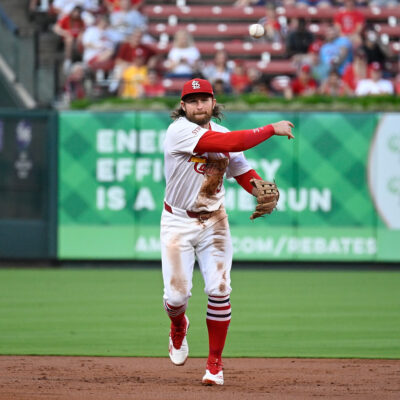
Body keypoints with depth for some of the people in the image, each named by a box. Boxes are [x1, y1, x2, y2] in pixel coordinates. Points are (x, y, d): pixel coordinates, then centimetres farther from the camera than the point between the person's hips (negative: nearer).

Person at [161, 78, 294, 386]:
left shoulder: (224, 135, 4)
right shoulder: (180, 131, -17)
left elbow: (244, 173, 8)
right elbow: (229, 144, -28)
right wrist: (272, 129, -22)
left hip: (214, 222, 4)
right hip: (178, 222, -4)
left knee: (219, 290, -10)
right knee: (177, 294, -8)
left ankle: (215, 362, 4)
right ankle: (178, 326, 31)